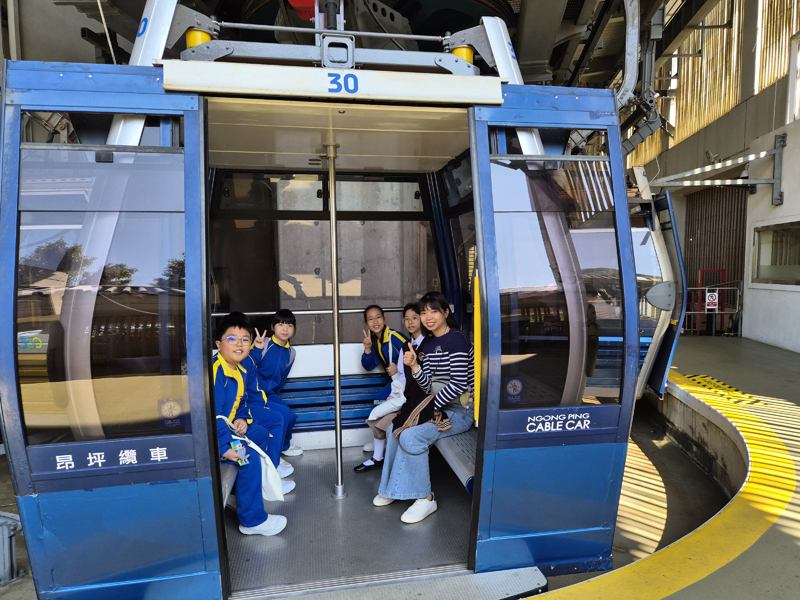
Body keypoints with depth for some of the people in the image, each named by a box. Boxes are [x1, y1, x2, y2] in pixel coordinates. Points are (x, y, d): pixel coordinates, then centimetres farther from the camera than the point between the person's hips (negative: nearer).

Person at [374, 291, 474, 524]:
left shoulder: (456, 340, -16)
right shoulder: (429, 343, 10)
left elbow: (458, 385, -22)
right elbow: (427, 386, 6)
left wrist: (431, 406, -15)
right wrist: (413, 366, -11)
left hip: (460, 411, -9)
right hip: (439, 406, 9)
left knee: (411, 436, -23)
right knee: (395, 428, 6)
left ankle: (425, 498, -6)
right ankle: (393, 488, 21)